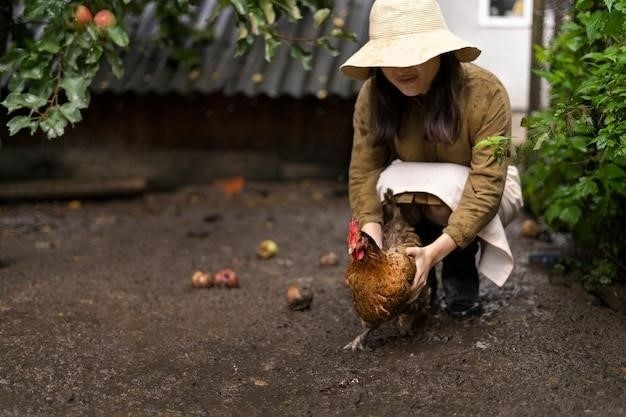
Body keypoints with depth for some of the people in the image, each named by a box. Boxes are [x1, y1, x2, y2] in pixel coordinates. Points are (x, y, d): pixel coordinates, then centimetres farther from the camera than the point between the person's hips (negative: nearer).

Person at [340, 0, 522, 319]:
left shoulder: (485, 93, -31)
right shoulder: (373, 95, -21)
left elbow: (487, 188, -36)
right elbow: (363, 172, -23)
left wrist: (435, 251, -48)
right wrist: (373, 246, -39)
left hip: (471, 193, -2)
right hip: (412, 202, 3)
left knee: (445, 185, -35)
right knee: (393, 180, -31)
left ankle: (461, 272, -5)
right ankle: (415, 273, -3)